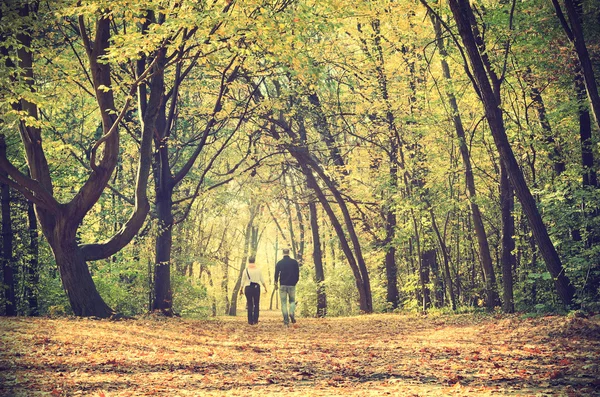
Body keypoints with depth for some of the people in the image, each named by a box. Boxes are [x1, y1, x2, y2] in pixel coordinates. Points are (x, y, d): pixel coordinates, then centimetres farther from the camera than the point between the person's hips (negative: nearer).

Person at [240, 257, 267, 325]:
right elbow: (262, 280, 3)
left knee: (249, 305, 4)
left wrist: (241, 289, 10)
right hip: (256, 287, 0)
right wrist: (265, 287, 13)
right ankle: (256, 320, 4)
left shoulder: (246, 270, -1)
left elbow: (243, 281, 2)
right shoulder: (258, 269, 0)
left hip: (248, 288, 0)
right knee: (256, 304, 8)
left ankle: (250, 321, 2)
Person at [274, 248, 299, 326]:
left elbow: (276, 274, 0)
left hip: (282, 285, 0)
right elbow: (297, 274, 2)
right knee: (292, 301, 15)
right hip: (292, 285, 0)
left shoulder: (279, 263, 0)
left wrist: (276, 283, 16)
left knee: (284, 303, 3)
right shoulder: (294, 262, 0)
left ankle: (286, 321, -2)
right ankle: (292, 313, -13)